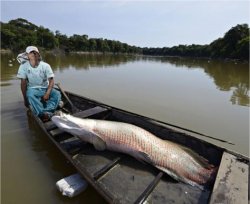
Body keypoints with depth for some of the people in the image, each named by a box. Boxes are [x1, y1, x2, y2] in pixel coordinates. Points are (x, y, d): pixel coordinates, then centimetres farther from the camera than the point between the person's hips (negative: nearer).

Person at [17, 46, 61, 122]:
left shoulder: (45, 65, -10)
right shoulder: (24, 66, -9)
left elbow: (51, 80, -11)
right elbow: (23, 83, -7)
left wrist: (47, 93, -26)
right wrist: (25, 99, -9)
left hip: (45, 88, 1)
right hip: (33, 89, -1)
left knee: (57, 94, -26)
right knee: (29, 95, -36)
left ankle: (47, 112, -40)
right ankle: (43, 114, -40)